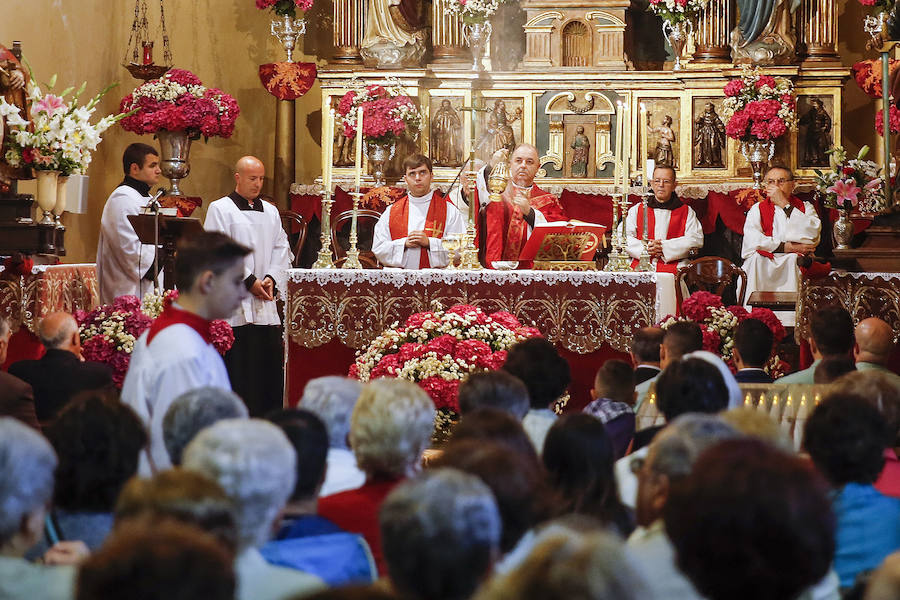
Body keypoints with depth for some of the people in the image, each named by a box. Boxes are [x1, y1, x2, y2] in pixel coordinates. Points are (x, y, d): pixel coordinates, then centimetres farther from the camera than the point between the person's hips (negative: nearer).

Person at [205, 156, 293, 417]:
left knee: (270, 361, 3)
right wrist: (249, 281, -12)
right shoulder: (220, 209, 0)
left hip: (266, 304, 5)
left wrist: (272, 279, -3)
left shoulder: (270, 211, 17)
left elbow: (281, 249, 14)